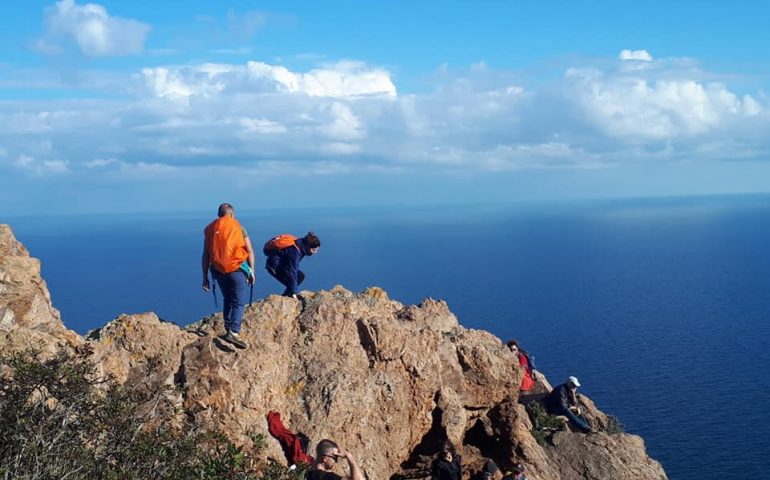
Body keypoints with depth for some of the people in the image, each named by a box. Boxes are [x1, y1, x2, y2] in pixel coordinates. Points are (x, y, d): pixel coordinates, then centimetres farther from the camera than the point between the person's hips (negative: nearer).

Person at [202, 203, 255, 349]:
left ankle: (228, 329, 21)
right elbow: (250, 251, -2)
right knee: (239, 302, -4)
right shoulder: (238, 226, 2)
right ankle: (234, 332, -20)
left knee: (227, 299, 22)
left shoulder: (209, 229, 9)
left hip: (218, 270, 4)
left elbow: (205, 255, 6)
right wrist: (251, 271, 6)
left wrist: (205, 277, 10)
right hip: (237, 269, -4)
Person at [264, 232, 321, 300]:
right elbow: (292, 272, -34)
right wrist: (294, 293, -34)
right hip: (274, 266, -9)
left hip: (281, 263, 9)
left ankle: (285, 297, 7)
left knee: (300, 276, 4)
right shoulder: (295, 251, -31)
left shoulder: (299, 245, -6)